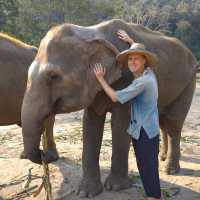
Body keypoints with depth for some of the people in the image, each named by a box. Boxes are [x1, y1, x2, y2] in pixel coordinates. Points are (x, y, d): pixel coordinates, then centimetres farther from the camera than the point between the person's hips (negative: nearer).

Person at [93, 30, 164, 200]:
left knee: (149, 171, -3)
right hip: (141, 130, 10)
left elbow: (115, 97, -18)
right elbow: (143, 54, 27)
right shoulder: (149, 73, 5)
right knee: (146, 169, 18)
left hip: (146, 132, -10)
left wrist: (100, 78, -10)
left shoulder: (142, 81, -21)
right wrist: (130, 41, 27)